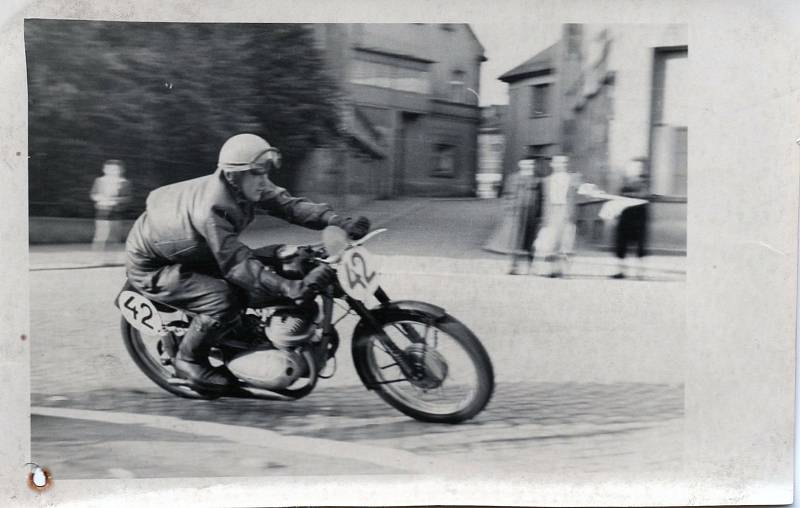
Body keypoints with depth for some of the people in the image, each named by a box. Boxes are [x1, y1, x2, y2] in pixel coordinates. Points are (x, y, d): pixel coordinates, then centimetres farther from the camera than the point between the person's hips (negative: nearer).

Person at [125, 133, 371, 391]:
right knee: (224, 299, -31)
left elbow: (287, 203, -18)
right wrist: (292, 288, -50)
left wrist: (338, 220, -33)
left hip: (194, 253, 9)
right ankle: (188, 359, -6)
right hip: (151, 267, -9)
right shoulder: (210, 208, -38)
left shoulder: (246, 188, -13)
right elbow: (237, 263, -40)